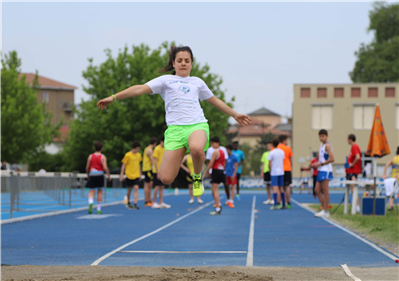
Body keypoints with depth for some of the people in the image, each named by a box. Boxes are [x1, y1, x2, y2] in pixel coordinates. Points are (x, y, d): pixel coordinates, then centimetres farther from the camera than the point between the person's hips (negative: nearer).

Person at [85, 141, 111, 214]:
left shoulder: (90, 156, 4)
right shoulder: (103, 157, -3)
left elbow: (87, 168, 6)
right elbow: (105, 167, -13)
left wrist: (88, 175, 23)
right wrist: (109, 175, 2)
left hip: (92, 175, 1)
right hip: (100, 175, -1)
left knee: (91, 191, 3)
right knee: (99, 192, 12)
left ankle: (90, 203, -29)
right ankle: (98, 209, 14)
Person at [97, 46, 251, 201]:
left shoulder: (197, 82, 24)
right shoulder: (165, 80, 15)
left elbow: (215, 101, 37)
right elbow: (140, 89, 4)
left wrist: (235, 115, 41)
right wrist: (113, 97, -6)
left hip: (198, 125, 1)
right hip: (175, 129, -1)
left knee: (197, 149, -39)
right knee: (166, 179, -14)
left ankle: (197, 176, -6)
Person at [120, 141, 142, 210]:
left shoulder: (139, 155, 7)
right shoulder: (127, 155, -8)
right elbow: (123, 165, -5)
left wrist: (140, 174, 20)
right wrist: (121, 175, -7)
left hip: (136, 175, 3)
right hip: (129, 175, -3)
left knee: (136, 188, -12)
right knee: (129, 189, 9)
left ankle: (135, 204, -15)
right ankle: (128, 203, 28)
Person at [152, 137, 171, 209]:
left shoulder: (164, 149, 13)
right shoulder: (157, 149, -10)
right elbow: (155, 161, -13)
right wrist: (158, 172, -17)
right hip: (158, 171, -7)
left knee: (162, 187, 7)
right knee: (157, 187, -6)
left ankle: (161, 203, 9)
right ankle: (154, 203, 0)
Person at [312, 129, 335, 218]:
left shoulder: (327, 145, -10)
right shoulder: (321, 145, 19)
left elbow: (331, 159, -18)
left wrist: (320, 164, -16)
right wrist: (316, 164, 10)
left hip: (326, 171, -10)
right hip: (321, 171, 10)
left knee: (325, 191, -7)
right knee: (317, 190, 8)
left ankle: (325, 211, -4)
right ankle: (324, 209, 13)